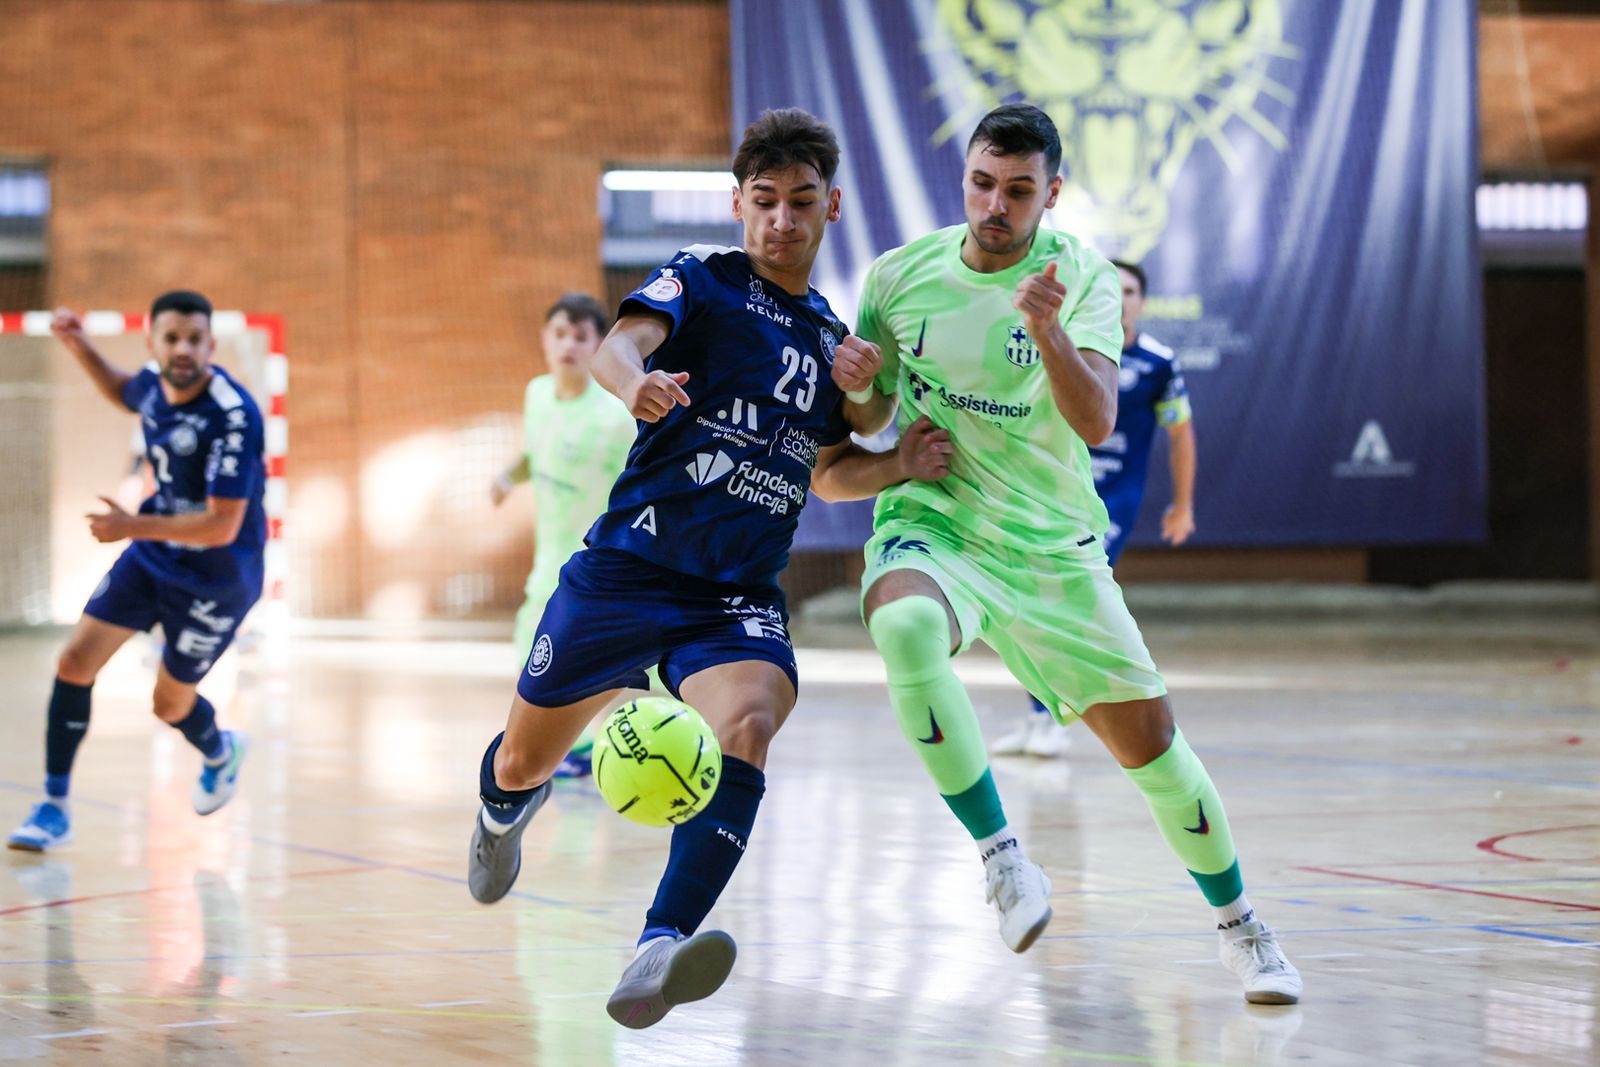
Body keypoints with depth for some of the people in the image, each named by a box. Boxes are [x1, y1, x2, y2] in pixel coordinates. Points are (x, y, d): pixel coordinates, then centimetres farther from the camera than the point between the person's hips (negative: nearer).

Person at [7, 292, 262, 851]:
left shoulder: (233, 416, -29)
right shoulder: (154, 385, -7)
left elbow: (222, 526, -31)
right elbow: (122, 392, 22)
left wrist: (135, 527, -32)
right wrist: (79, 347, 7)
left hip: (215, 579, -6)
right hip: (153, 555, 6)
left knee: (170, 704, 7)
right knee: (75, 662, -6)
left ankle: (220, 752, 44)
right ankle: (54, 806, 5)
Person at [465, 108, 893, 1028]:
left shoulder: (832, 336, 16)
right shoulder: (701, 279, 1)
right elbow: (621, 343, -20)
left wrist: (866, 394, 3)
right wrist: (637, 381, -45)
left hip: (741, 599, 2)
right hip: (629, 566, -2)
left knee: (747, 724, -30)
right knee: (523, 763, 9)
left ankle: (661, 951, -44)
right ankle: (506, 810, 50)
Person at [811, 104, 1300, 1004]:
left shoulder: (1083, 278, -7)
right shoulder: (900, 277, -3)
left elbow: (1098, 423, -23)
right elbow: (840, 440, 7)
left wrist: (1049, 330, -39)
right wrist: (895, 463, -14)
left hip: (1053, 547, 1)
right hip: (931, 527, -1)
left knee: (1149, 738, 3)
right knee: (905, 627, -37)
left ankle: (1241, 926, 27)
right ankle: (1001, 854, -26)